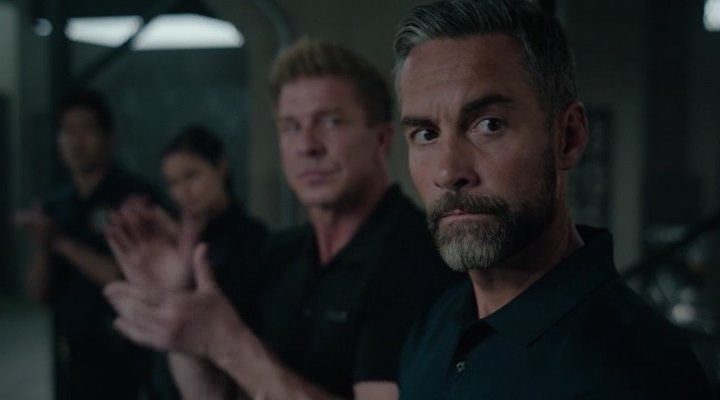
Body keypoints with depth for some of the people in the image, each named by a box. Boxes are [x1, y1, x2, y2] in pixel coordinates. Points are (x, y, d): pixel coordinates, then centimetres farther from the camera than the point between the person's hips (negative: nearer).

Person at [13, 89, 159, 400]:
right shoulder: (56, 207, 8)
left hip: (123, 358, -6)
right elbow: (41, 293, 7)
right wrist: (41, 244, -11)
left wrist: (63, 243, -14)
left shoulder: (134, 196, -9)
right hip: (70, 358, 6)